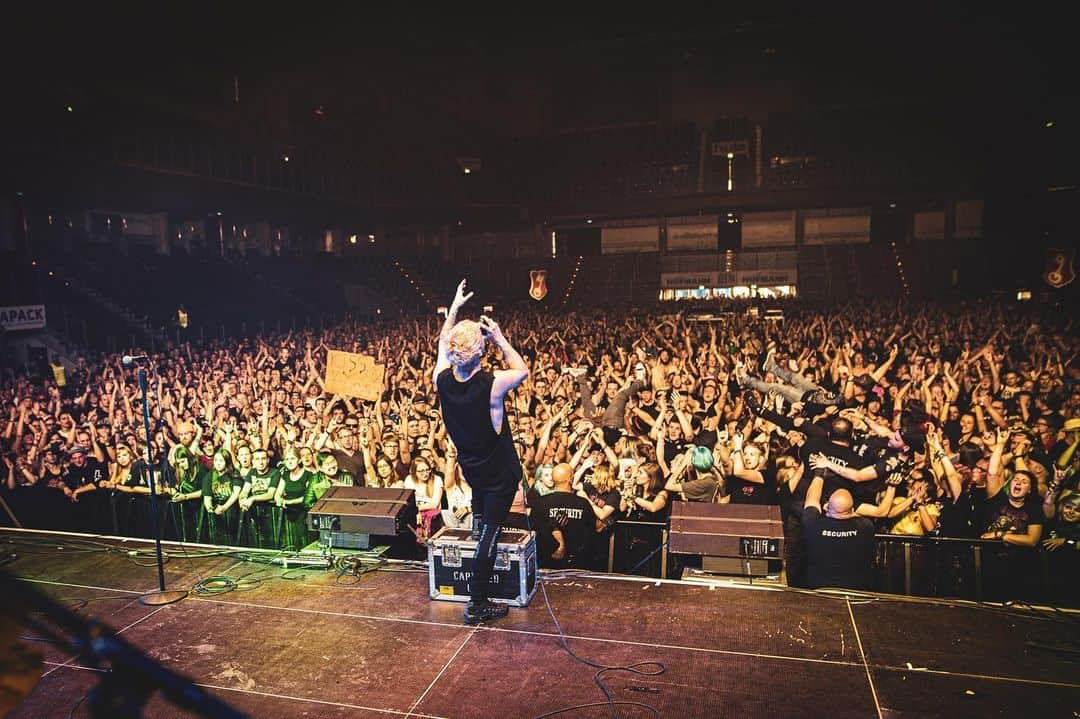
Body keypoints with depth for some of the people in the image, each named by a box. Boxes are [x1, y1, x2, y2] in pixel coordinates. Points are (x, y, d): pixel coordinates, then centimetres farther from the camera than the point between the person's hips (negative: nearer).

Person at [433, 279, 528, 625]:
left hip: (468, 465, 6)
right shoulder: (492, 384, -29)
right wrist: (500, 339, -6)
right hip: (499, 470, -5)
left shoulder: (442, 380, -15)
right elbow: (523, 370, -6)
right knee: (491, 532, 3)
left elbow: (442, 345, 7)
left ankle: (477, 519, 52)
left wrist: (454, 308, 12)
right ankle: (477, 603, 9)